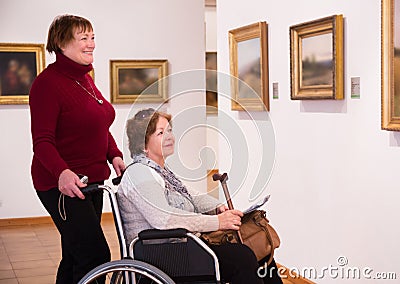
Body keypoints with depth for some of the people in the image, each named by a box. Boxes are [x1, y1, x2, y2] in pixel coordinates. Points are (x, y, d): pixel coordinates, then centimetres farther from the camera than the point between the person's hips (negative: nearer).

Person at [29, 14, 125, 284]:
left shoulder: (86, 79, 14)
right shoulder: (48, 82, -13)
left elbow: (101, 128, 21)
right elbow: (42, 141, -19)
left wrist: (115, 155, 3)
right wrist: (62, 172, -37)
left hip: (91, 181, 9)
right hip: (62, 185, -9)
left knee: (76, 257, 15)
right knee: (96, 255, -14)